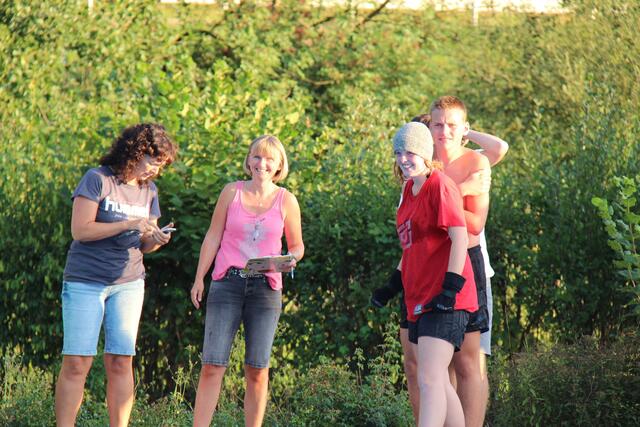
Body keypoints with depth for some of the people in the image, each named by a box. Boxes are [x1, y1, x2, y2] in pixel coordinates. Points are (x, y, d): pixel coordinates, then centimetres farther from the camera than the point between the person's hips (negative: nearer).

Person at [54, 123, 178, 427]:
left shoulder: (149, 191, 13)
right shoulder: (97, 179, -6)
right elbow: (80, 230, -14)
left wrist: (156, 239, -6)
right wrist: (129, 224, -17)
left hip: (128, 283, 5)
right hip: (85, 281, -5)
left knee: (121, 362, 0)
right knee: (76, 363, -8)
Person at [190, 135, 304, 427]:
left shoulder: (286, 201, 4)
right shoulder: (232, 192, 4)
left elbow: (297, 245, 13)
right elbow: (213, 237, 10)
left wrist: (291, 260, -10)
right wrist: (199, 279, 6)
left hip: (265, 288, 0)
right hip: (227, 284, 0)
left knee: (257, 370, 1)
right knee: (212, 366, -7)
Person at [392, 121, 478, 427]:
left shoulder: (440, 185, -9)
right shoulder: (410, 190, 17)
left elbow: (460, 237, -17)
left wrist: (450, 288, -22)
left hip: (443, 302, -10)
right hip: (419, 301, 10)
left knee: (429, 381, -20)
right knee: (438, 383, 12)